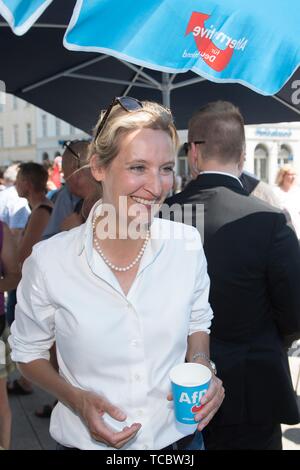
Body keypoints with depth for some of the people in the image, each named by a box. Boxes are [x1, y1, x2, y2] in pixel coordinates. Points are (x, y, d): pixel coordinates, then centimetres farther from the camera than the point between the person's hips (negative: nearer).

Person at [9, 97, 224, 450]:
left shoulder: (187, 244, -11)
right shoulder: (48, 261, -18)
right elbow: (28, 353, -3)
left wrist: (201, 366, -12)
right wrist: (77, 400, -18)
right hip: (88, 440, -2)